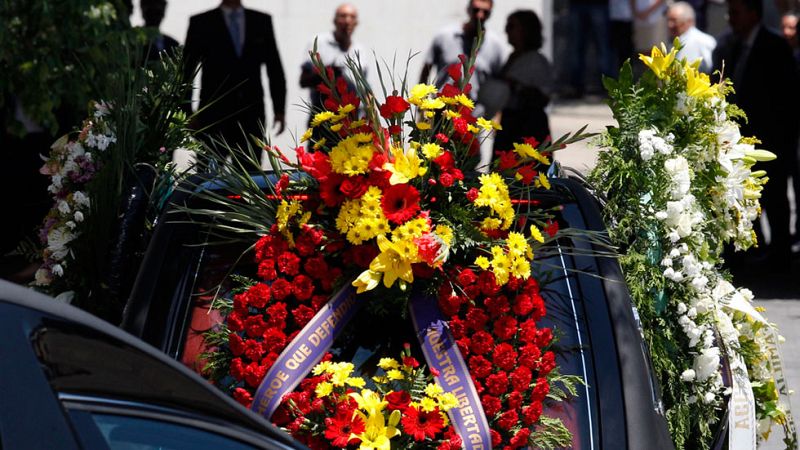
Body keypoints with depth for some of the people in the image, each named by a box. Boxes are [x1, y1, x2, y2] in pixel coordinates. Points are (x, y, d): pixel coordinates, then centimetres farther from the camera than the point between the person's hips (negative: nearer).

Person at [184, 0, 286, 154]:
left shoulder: (262, 21, 10)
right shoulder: (201, 23, 3)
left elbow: (274, 67, 11)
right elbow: (186, 70, 3)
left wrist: (279, 108, 6)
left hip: (251, 116, 2)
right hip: (213, 115, -2)